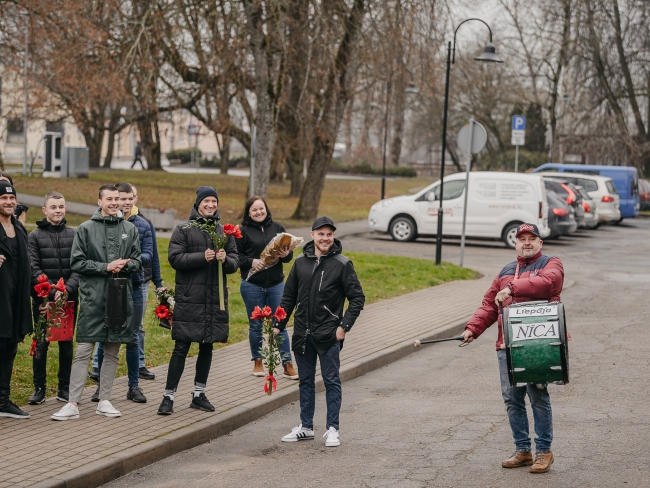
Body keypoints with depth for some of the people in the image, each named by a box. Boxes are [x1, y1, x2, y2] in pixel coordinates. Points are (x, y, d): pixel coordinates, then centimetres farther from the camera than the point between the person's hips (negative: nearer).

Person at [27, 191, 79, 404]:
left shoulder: (73, 234, 6)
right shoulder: (35, 236, 1)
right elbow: (34, 269, -6)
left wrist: (68, 289, -15)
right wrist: (53, 290, -16)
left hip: (69, 298, 2)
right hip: (43, 298, -2)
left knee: (66, 343, 7)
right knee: (41, 343, 1)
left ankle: (65, 388, 15)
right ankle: (39, 388, 9)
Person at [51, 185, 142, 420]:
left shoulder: (130, 229, 11)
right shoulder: (86, 229, 2)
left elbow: (137, 261, 12)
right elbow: (76, 262, -2)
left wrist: (124, 266, -10)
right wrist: (105, 267, -11)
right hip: (92, 297, -3)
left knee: (112, 352, 8)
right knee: (83, 351, -6)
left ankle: (104, 401, 16)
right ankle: (73, 403, -5)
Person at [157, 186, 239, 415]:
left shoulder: (224, 231, 12)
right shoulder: (183, 230, 0)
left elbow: (235, 263, 12)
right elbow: (175, 258, -9)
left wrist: (225, 259, -10)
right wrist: (202, 257, -18)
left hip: (215, 300, 4)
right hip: (189, 299, -4)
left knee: (207, 347, 11)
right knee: (181, 348, -5)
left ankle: (199, 394, 21)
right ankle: (169, 396, -1)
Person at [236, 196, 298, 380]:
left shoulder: (277, 228, 8)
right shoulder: (244, 231, 0)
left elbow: (289, 254, 11)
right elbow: (236, 256, -3)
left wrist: (286, 254, -11)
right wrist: (251, 262, -19)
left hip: (276, 284, 2)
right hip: (252, 285, -1)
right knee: (256, 325, 8)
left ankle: (288, 365, 3)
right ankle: (258, 362, 22)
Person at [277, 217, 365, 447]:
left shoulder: (342, 264, -5)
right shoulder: (301, 262, 6)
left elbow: (357, 298, -3)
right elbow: (289, 297, 14)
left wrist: (344, 326, -11)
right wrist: (278, 325, 8)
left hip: (328, 335, -4)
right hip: (302, 334, 4)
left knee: (332, 382, 1)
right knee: (305, 381, 12)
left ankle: (332, 429, 7)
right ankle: (306, 427, 21)